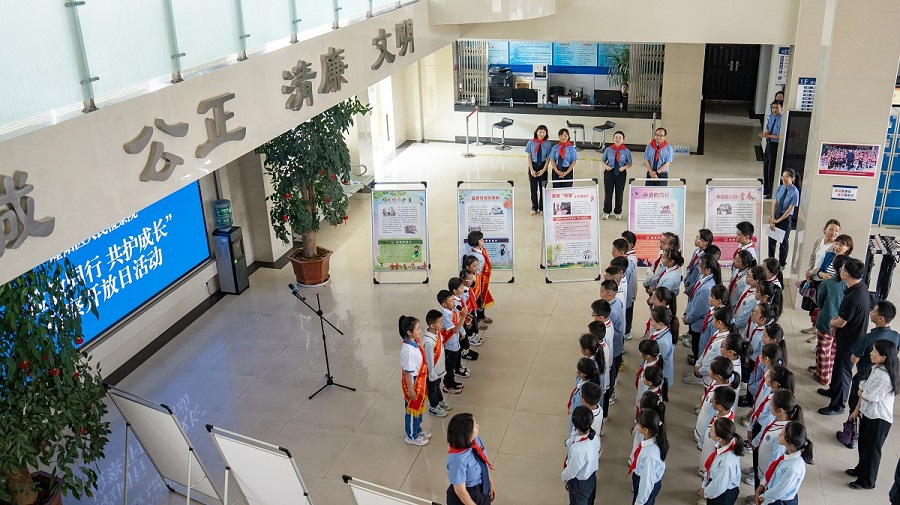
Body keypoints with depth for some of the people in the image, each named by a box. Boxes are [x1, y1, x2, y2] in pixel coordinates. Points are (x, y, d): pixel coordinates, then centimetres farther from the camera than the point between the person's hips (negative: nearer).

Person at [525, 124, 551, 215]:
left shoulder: (547, 144, -8)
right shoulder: (531, 142, -7)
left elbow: (548, 158, -3)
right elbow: (529, 157, -2)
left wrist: (543, 169, -9)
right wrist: (531, 170, -7)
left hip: (543, 166, 0)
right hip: (533, 165, 0)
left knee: (543, 188, 6)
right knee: (533, 188, 8)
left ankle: (542, 208, 20)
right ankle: (534, 208, 21)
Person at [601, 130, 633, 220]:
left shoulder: (626, 151, -6)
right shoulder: (608, 149, -4)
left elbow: (630, 163, 2)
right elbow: (602, 160, 6)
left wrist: (624, 167, -17)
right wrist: (605, 166, -13)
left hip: (621, 173, 0)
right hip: (609, 172, 1)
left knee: (619, 193, 10)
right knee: (608, 193, 8)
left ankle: (618, 212, 26)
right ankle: (606, 212, 25)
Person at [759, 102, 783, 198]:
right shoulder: (771, 118, 6)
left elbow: (780, 136, -20)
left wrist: (769, 135, -21)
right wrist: (765, 133, -6)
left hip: (776, 145, -8)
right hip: (769, 144, 8)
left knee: (771, 168, -2)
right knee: (766, 165, 19)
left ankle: (771, 192, 9)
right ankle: (765, 189, 36)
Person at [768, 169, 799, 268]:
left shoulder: (795, 192, -15)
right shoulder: (779, 188, -1)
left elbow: (790, 209, -14)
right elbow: (774, 204, -1)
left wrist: (778, 220, -12)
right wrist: (772, 220, -7)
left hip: (785, 218, -4)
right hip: (775, 216, 4)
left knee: (783, 241, 9)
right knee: (771, 240, 12)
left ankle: (782, 264, 26)